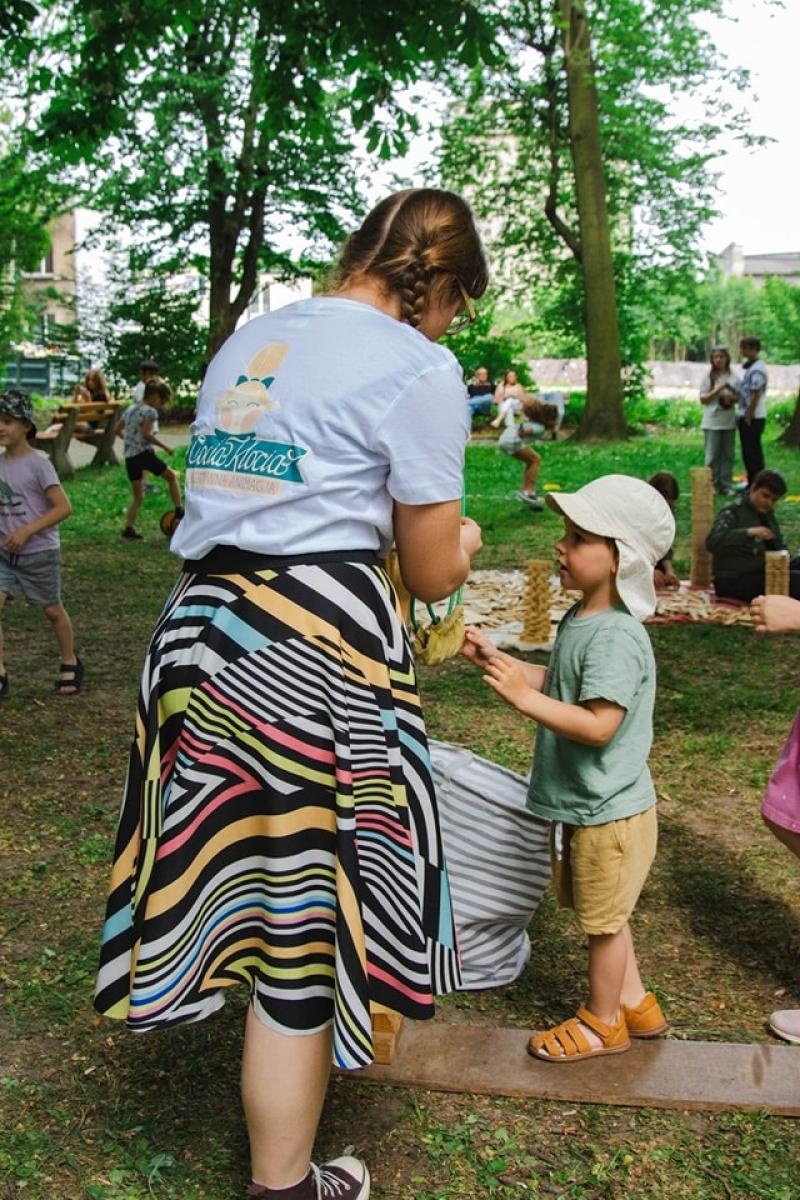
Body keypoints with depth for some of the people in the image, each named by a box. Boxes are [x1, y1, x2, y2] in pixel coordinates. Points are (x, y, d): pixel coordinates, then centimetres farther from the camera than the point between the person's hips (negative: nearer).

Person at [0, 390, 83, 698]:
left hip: (39, 553, -5)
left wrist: (26, 531, -22)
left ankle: (70, 664, 32)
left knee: (52, 610, 11)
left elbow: (63, 508, -17)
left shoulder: (38, 464, -14)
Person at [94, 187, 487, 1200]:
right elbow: (433, 574, -3)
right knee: (303, 922, 5)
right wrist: (463, 537, 19)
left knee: (246, 874, 22)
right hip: (318, 652, -8)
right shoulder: (417, 366, -7)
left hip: (201, 626, 8)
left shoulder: (248, 339, 16)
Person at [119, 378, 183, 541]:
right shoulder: (150, 411, -9)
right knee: (171, 476, 15)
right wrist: (165, 446, -13)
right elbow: (146, 434, -20)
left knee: (138, 496, 13)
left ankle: (129, 528, 4)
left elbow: (118, 429, 20)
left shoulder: (130, 409, 15)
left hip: (129, 456, 7)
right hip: (144, 453, -7)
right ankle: (179, 512, 12)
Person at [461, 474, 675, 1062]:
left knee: (603, 921, 11)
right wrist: (495, 659, 2)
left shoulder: (616, 637, -27)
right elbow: (558, 684, 11)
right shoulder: (580, 619, 3)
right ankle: (635, 1003, 41)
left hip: (608, 811, -9)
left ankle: (603, 1023, 31)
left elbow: (599, 725, -31)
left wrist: (524, 697, -33)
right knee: (601, 915, 23)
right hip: (581, 805, 9)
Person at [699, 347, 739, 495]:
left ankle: (727, 485, 10)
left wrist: (732, 398, -10)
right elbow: (703, 399, -4)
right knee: (712, 455, -2)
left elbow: (739, 399, 12)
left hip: (729, 422, 3)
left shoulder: (734, 378, 7)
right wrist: (718, 389, -15)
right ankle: (713, 485, 6)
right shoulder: (709, 378, 1)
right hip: (712, 422, -2)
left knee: (727, 455, 5)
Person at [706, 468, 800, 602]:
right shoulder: (732, 513, -10)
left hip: (762, 572, 9)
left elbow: (779, 545, 24)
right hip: (733, 581, -9)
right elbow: (712, 542, -26)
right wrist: (748, 532, -38)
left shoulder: (768, 514, 13)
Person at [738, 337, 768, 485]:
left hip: (753, 418, -10)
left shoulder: (757, 369, -15)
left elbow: (755, 395, -20)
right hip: (746, 417, 10)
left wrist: (748, 416, -19)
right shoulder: (750, 367, 16)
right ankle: (752, 484, 22)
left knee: (753, 452, -5)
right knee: (747, 453, 14)